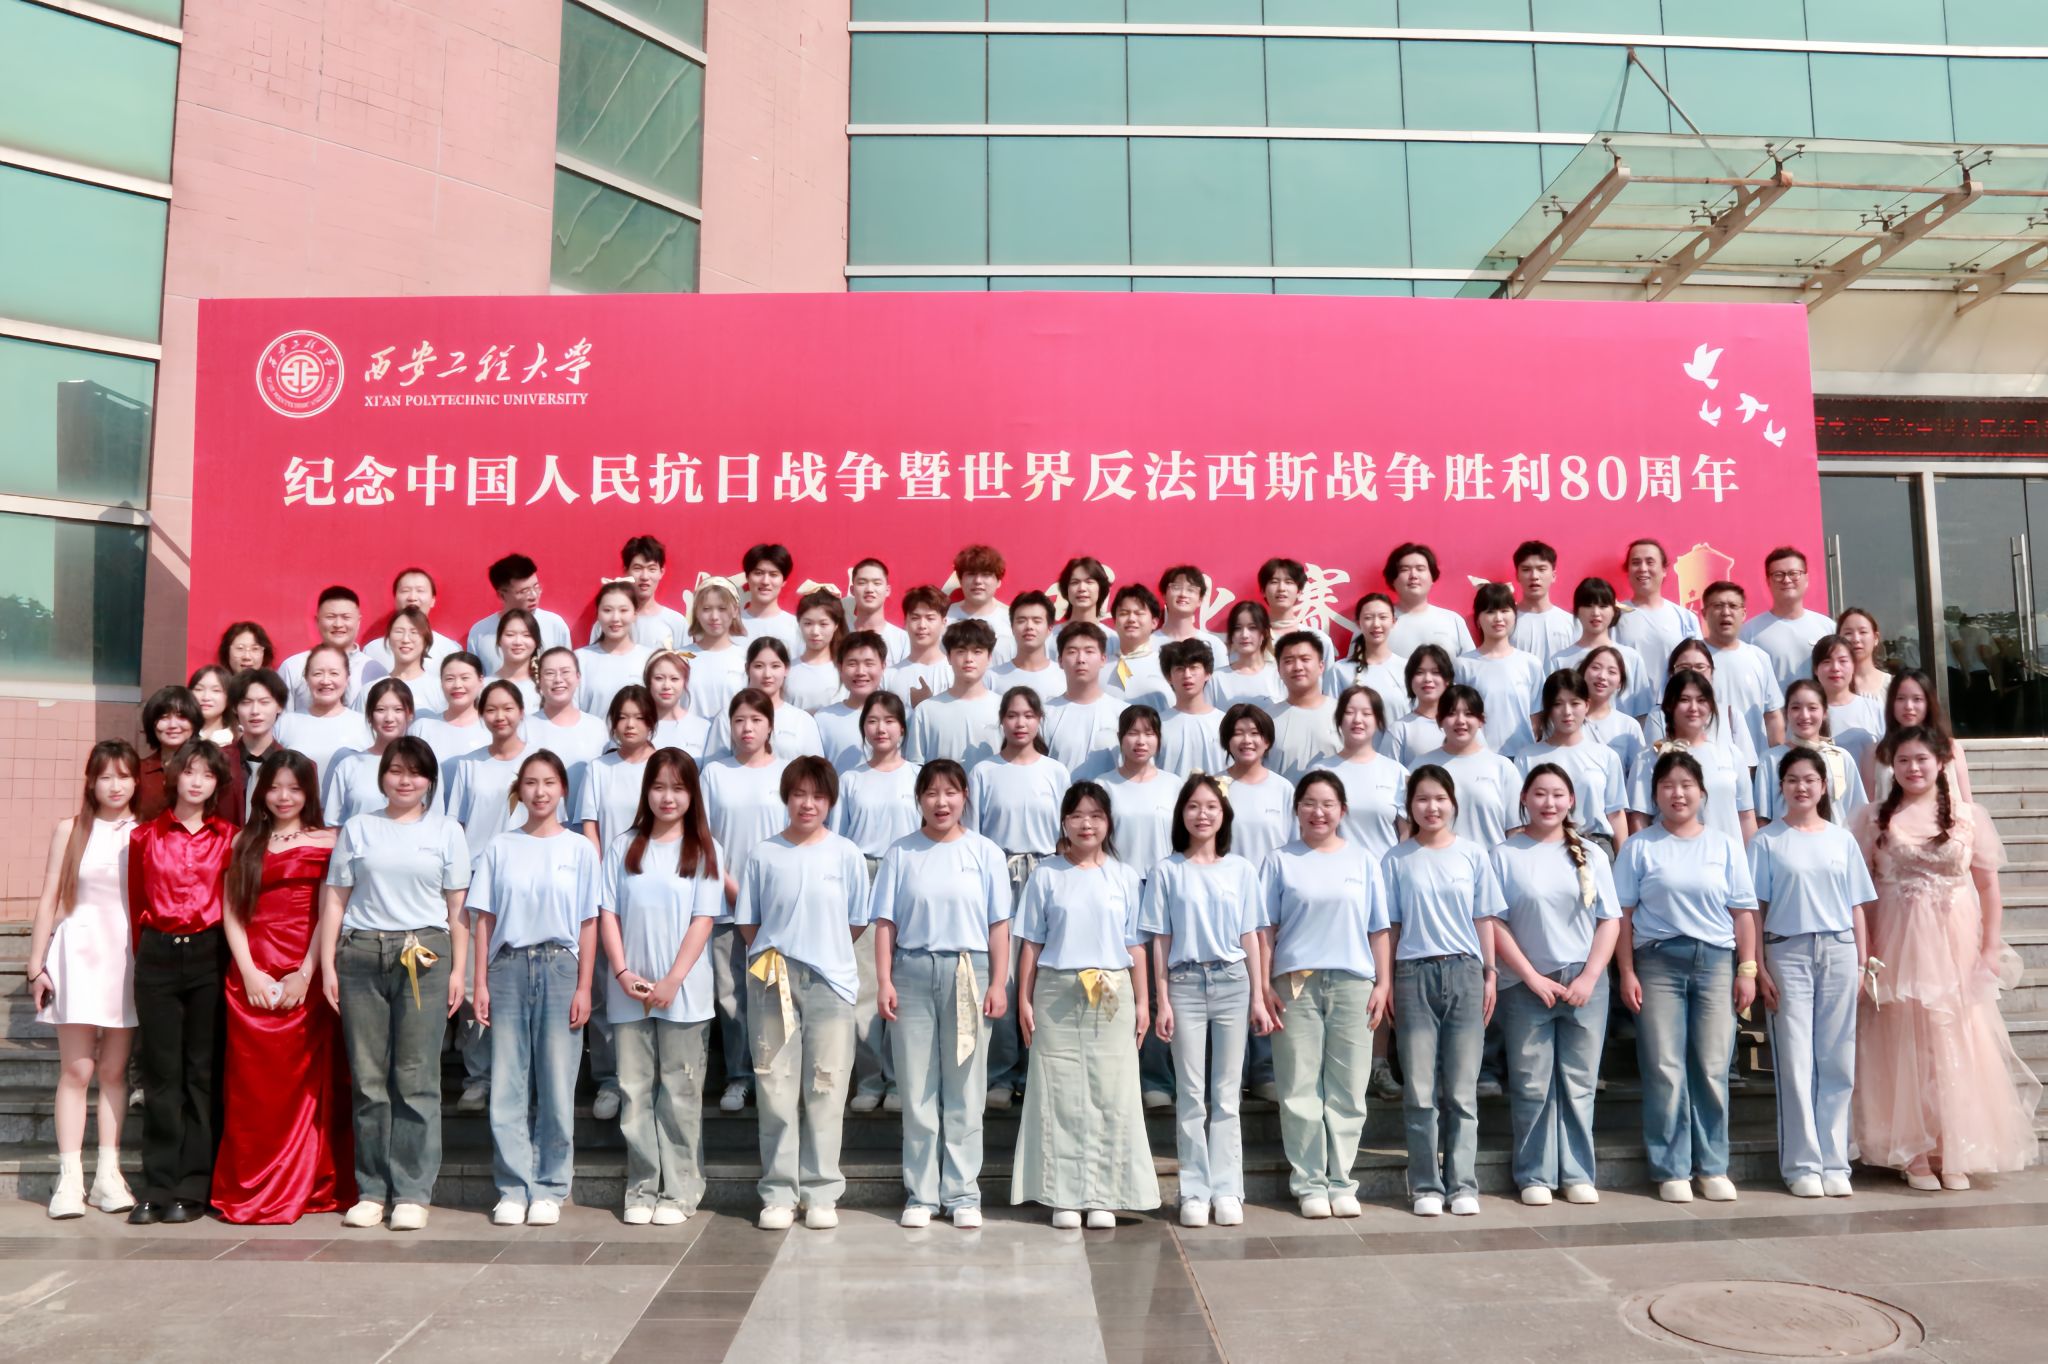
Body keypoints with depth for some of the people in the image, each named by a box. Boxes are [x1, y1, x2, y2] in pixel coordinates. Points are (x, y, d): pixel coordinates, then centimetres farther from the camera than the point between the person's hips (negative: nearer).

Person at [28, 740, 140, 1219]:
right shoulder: (70, 830, 5)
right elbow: (49, 898, 6)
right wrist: (36, 965, 2)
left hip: (129, 958, 1)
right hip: (79, 952, 0)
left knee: (114, 1069, 5)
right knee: (77, 1069, -2)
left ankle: (108, 1174, 10)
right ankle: (69, 1178, 2)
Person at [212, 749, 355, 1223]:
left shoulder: (328, 841, 5)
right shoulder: (245, 842, 13)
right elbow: (232, 914, 7)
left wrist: (306, 973, -11)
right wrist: (249, 973, -5)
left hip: (306, 978, -2)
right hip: (252, 977, 2)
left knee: (308, 1083, 0)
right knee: (253, 1088, 3)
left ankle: (307, 1188, 10)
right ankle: (248, 1191, 11)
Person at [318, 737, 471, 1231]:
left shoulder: (447, 831, 11)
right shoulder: (358, 828, 14)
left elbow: (458, 908, 8)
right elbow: (335, 898, 11)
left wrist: (459, 970, 1)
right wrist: (326, 964, 3)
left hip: (424, 956, -1)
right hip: (360, 956, 2)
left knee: (416, 1079, -3)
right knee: (366, 1078, 3)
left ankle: (412, 1191, 4)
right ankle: (371, 1189, 13)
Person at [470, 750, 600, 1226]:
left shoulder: (580, 849, 4)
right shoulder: (501, 848, 7)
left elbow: (588, 924, 3)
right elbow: (484, 918, 7)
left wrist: (583, 987, -2)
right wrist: (480, 982, 1)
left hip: (559, 967, -1)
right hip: (508, 966, 1)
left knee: (557, 1084, 1)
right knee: (507, 1084, 2)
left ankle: (549, 1189, 11)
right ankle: (513, 1189, 11)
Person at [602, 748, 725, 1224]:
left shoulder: (704, 851, 2)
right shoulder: (623, 847, 7)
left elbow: (703, 921, -4)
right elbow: (608, 914, 4)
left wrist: (671, 982, -12)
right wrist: (622, 973, -8)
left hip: (684, 992, -2)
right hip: (628, 991, 2)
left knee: (680, 1094, 4)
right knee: (635, 1091, 6)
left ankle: (679, 1191, 12)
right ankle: (642, 1189, 16)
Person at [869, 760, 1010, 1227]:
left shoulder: (985, 853, 3)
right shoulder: (901, 852, 4)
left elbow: (999, 924, 3)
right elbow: (885, 922, 4)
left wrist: (998, 984, -3)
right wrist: (884, 981, -4)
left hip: (968, 973, 0)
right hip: (913, 971, 1)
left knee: (964, 1090, 5)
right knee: (916, 1088, 5)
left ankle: (962, 1193, 15)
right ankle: (920, 1193, 15)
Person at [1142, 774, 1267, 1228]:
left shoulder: (1241, 870, 6)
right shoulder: (1167, 872, 1)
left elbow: (1250, 937, 8)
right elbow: (1160, 940, 1)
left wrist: (1258, 997, 5)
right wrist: (1162, 1001, -3)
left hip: (1232, 983, 1)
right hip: (1185, 982, -1)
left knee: (1227, 1094, 5)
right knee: (1191, 1094, 3)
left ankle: (1227, 1190, 11)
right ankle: (1195, 1192, 8)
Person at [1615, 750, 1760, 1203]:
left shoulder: (1724, 846, 9)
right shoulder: (1639, 848, 5)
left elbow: (1743, 912, 9)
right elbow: (1623, 915, 2)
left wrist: (1747, 969, 2)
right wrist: (1627, 973, -4)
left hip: (1716, 961, 1)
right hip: (1658, 962, -1)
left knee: (1713, 1069, 3)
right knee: (1664, 1071, 0)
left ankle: (1713, 1167, 15)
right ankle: (1671, 1170, 9)